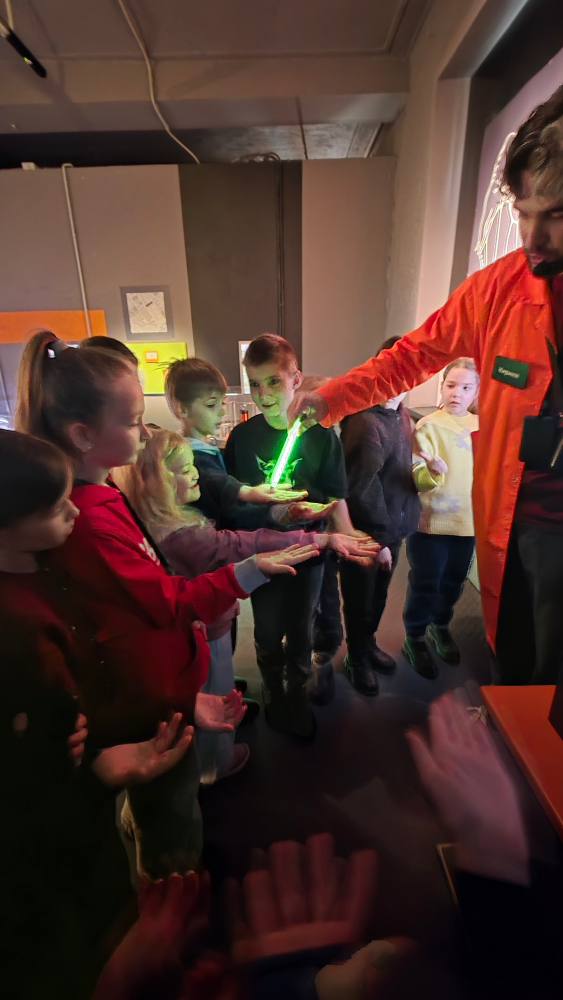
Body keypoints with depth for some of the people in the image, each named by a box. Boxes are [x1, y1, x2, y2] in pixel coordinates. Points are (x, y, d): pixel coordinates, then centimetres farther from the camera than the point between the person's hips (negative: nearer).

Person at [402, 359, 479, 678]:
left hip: (467, 520, 5)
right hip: (431, 520, -5)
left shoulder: (481, 426, 3)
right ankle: (415, 639, 28)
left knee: (454, 582, 20)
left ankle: (441, 627, 44)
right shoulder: (428, 426, -12)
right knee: (425, 584, 7)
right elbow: (418, 480, -21)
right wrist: (434, 471, -41)